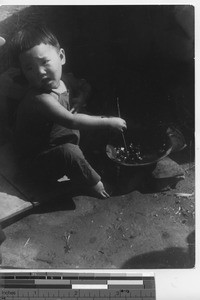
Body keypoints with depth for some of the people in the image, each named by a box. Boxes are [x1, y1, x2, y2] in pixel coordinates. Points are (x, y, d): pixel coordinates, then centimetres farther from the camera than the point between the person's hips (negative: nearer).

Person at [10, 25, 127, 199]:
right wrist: (108, 122, -31)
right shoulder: (39, 99, -32)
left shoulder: (60, 80, -4)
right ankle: (95, 184, -13)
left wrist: (78, 101, -6)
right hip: (41, 160, -9)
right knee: (69, 151, -36)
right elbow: (72, 121, -36)